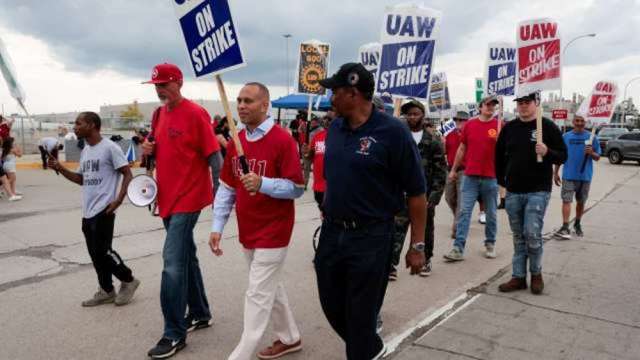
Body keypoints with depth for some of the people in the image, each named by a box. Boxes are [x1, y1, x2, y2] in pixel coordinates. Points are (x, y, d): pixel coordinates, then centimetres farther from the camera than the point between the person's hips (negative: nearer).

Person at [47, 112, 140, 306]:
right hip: (88, 211, 9)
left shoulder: (110, 148, -11)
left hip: (103, 210, -9)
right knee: (95, 253, 11)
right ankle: (106, 291, 23)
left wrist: (118, 199, -19)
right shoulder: (85, 151, 15)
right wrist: (60, 168, 9)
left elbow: (127, 174, -12)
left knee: (102, 251, -8)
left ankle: (128, 280, 13)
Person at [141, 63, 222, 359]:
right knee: (186, 257, 17)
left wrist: (218, 196, -16)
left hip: (188, 198, -8)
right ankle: (200, 314, 32)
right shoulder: (160, 114, 10)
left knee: (173, 263, -10)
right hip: (168, 198, 8)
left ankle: (174, 335, 1)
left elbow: (214, 156, -13)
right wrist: (149, 149, -1)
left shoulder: (195, 114, -13)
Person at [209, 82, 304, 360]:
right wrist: (217, 226, 2)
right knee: (270, 288, 20)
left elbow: (297, 188, -15)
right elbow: (226, 188, 8)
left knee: (257, 296, -1)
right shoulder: (235, 142, 6)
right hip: (247, 232, 8)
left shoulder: (283, 140, -15)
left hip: (272, 232, -7)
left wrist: (262, 183, -29)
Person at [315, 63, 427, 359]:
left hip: (371, 237, -6)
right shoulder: (334, 128, 5)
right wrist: (328, 216, 15)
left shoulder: (392, 131, -14)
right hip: (332, 232, 7)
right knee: (331, 304, 18)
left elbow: (416, 193, -11)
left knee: (361, 314, 7)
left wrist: (417, 246, -10)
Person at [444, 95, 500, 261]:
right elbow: (462, 149, 14)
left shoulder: (499, 126, 2)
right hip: (470, 176, 1)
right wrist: (453, 169, 15)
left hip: (491, 177, -1)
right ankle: (458, 249, -2)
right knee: (464, 211, -3)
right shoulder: (470, 124, 6)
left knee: (491, 214, 10)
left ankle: (490, 244, 26)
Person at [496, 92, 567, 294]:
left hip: (538, 191, -4)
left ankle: (536, 273, 13)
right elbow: (499, 156, 17)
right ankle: (518, 277, 18)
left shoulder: (547, 126, -2)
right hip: (513, 192, 4)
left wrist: (547, 152, -21)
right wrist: (501, 181, 11)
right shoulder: (509, 128, 8)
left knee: (532, 234, -10)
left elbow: (563, 156, 0)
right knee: (518, 236, 10)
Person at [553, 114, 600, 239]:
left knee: (581, 202, 14)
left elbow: (597, 157, 4)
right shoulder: (565, 137, 1)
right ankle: (565, 228, -14)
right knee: (566, 200, -10)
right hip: (569, 175, -1)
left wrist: (591, 153, -19)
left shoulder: (591, 137, 1)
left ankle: (577, 224, 31)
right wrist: (556, 173, 3)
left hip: (585, 176, 1)